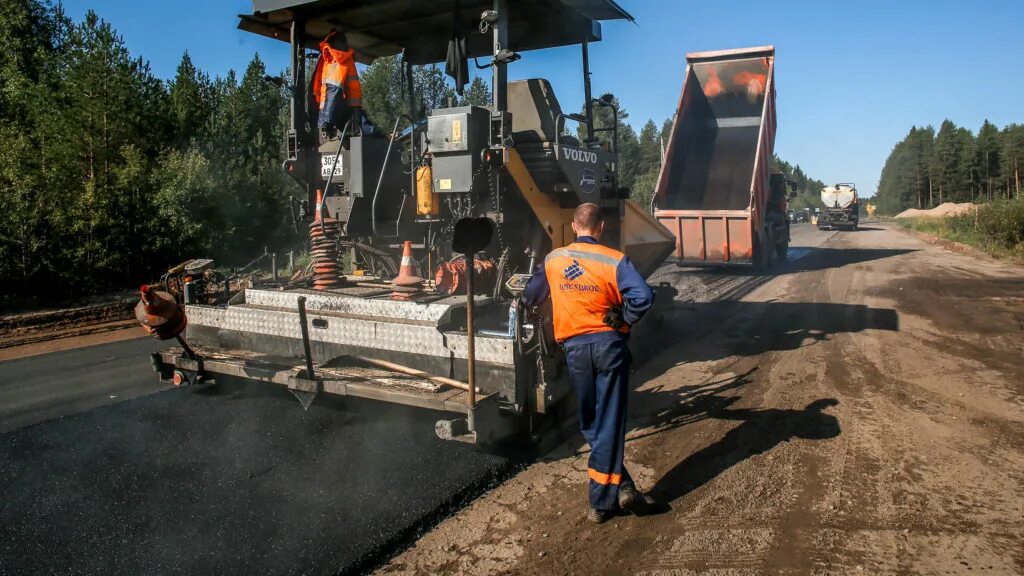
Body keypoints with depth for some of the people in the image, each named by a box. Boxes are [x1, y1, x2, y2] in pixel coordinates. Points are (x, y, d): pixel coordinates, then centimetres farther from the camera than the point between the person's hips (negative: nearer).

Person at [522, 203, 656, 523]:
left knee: (590, 423, 16)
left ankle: (620, 488, 17)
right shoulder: (614, 260, -8)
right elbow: (643, 297, -20)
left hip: (574, 347, 3)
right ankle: (602, 502, 8)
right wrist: (624, 320, -4)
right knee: (609, 423, 5)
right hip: (609, 344, -2)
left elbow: (530, 297, 14)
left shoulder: (553, 260, 3)